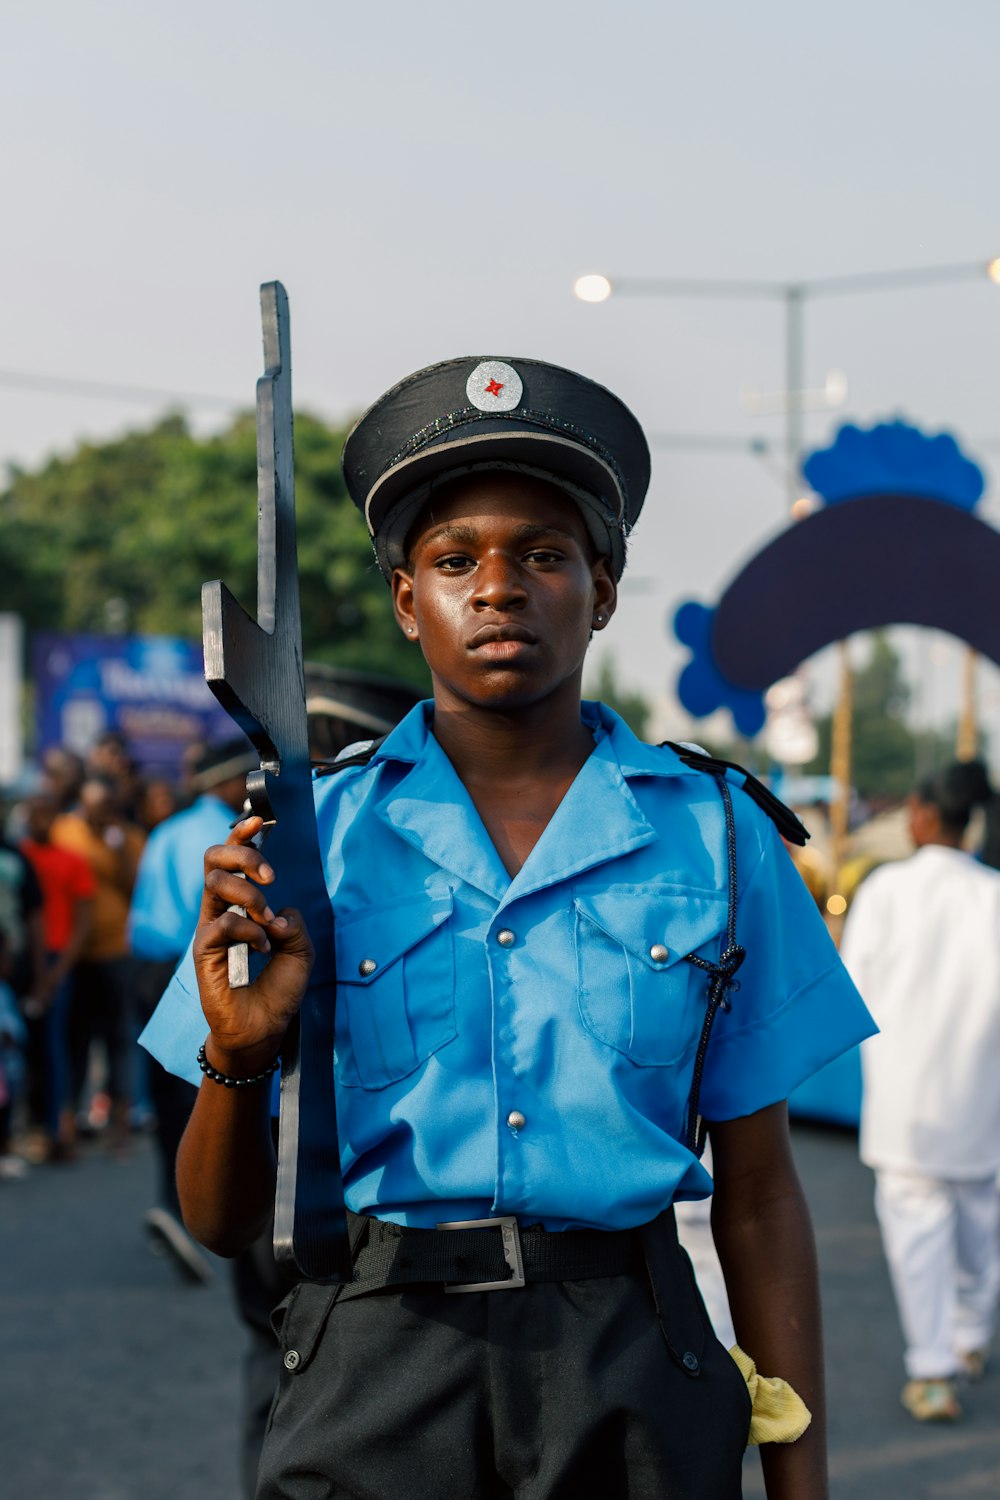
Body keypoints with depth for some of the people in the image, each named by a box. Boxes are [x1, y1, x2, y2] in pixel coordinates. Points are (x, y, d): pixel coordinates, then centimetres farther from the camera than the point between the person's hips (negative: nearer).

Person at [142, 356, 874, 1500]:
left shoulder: (715, 838, 4)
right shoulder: (309, 838, 2)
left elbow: (759, 1200, 6)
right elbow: (224, 1223, 4)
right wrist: (238, 1054, -15)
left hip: (633, 1379, 1)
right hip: (375, 1373, 0)